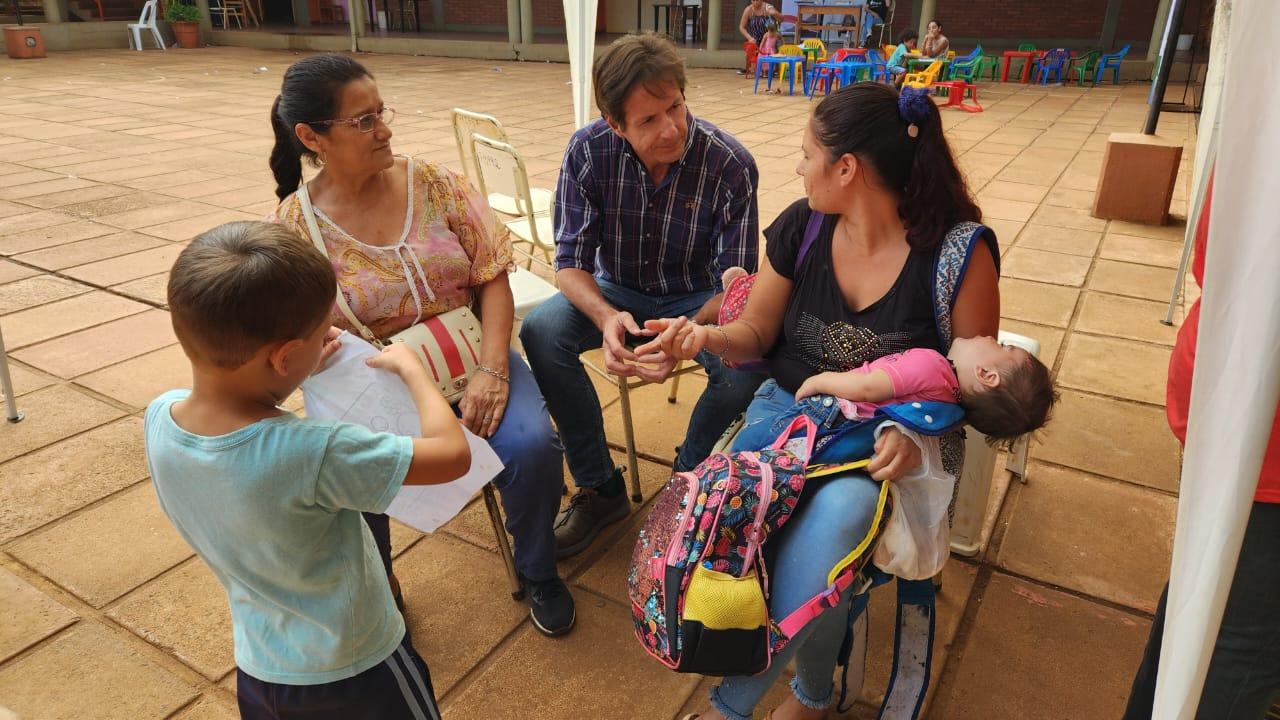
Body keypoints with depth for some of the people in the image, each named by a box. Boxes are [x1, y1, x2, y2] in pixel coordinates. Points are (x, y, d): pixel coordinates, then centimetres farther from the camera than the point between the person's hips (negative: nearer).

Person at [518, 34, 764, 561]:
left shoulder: (731, 165, -22)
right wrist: (607, 317, -38)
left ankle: (687, 478, 0)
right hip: (616, 291, 2)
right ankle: (600, 488, -8)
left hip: (698, 299, -1)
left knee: (747, 363, -32)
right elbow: (571, 261, -15)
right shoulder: (589, 151, -17)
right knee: (540, 332, -26)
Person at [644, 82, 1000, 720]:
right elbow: (755, 334, 9)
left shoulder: (959, 250, -11)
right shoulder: (800, 227, 0)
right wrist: (707, 336, -14)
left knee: (833, 518, -35)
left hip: (892, 435, -3)